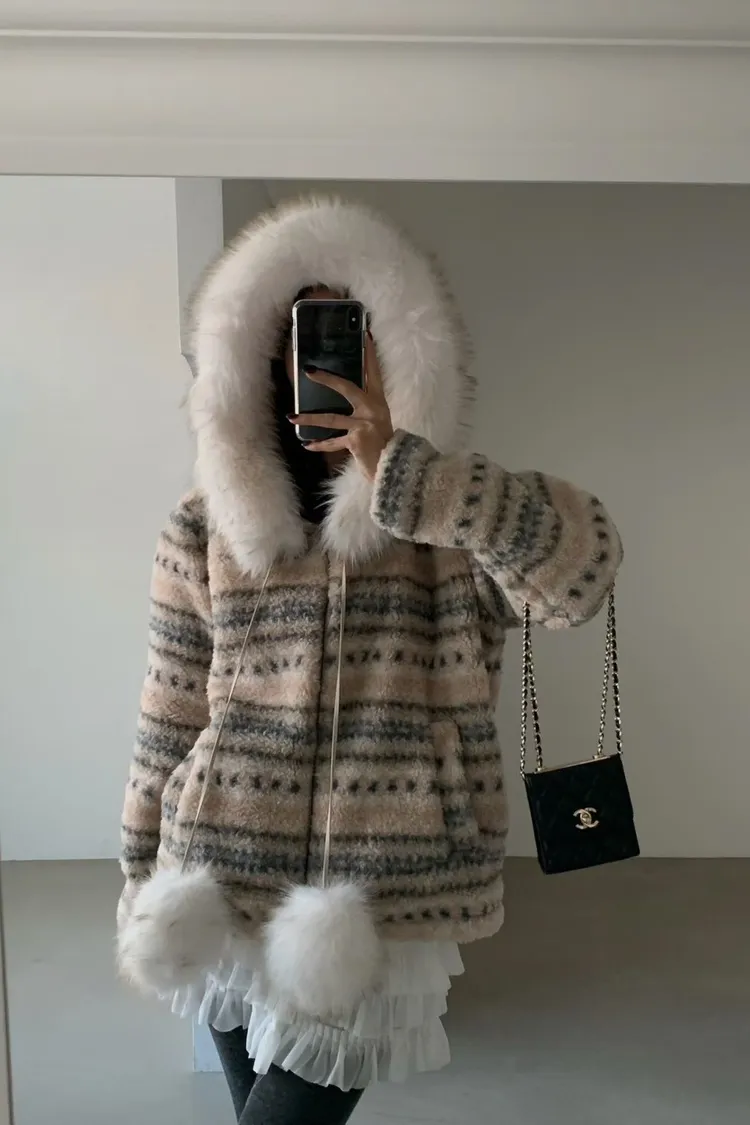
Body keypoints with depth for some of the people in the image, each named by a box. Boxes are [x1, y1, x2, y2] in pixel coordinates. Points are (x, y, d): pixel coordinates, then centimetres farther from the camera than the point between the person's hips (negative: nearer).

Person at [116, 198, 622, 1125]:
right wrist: (144, 875, 9)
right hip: (227, 883, 2)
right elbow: (171, 716, 6)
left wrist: (396, 468, -29)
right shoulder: (206, 528, 2)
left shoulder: (456, 523, -3)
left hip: (375, 902, -2)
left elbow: (584, 564, -24)